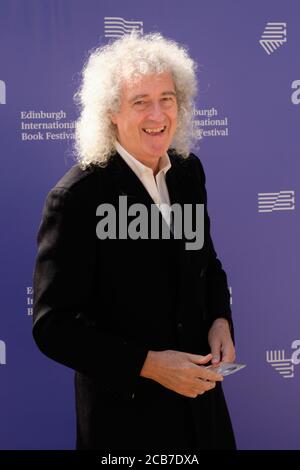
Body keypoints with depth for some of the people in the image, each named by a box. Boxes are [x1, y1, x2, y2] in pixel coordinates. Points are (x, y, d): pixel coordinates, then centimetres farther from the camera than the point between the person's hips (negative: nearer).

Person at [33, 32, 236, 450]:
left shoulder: (189, 171, -2)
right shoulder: (77, 197, -21)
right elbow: (53, 327, -18)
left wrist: (220, 320, -4)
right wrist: (148, 365, -23)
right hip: (124, 407, -5)